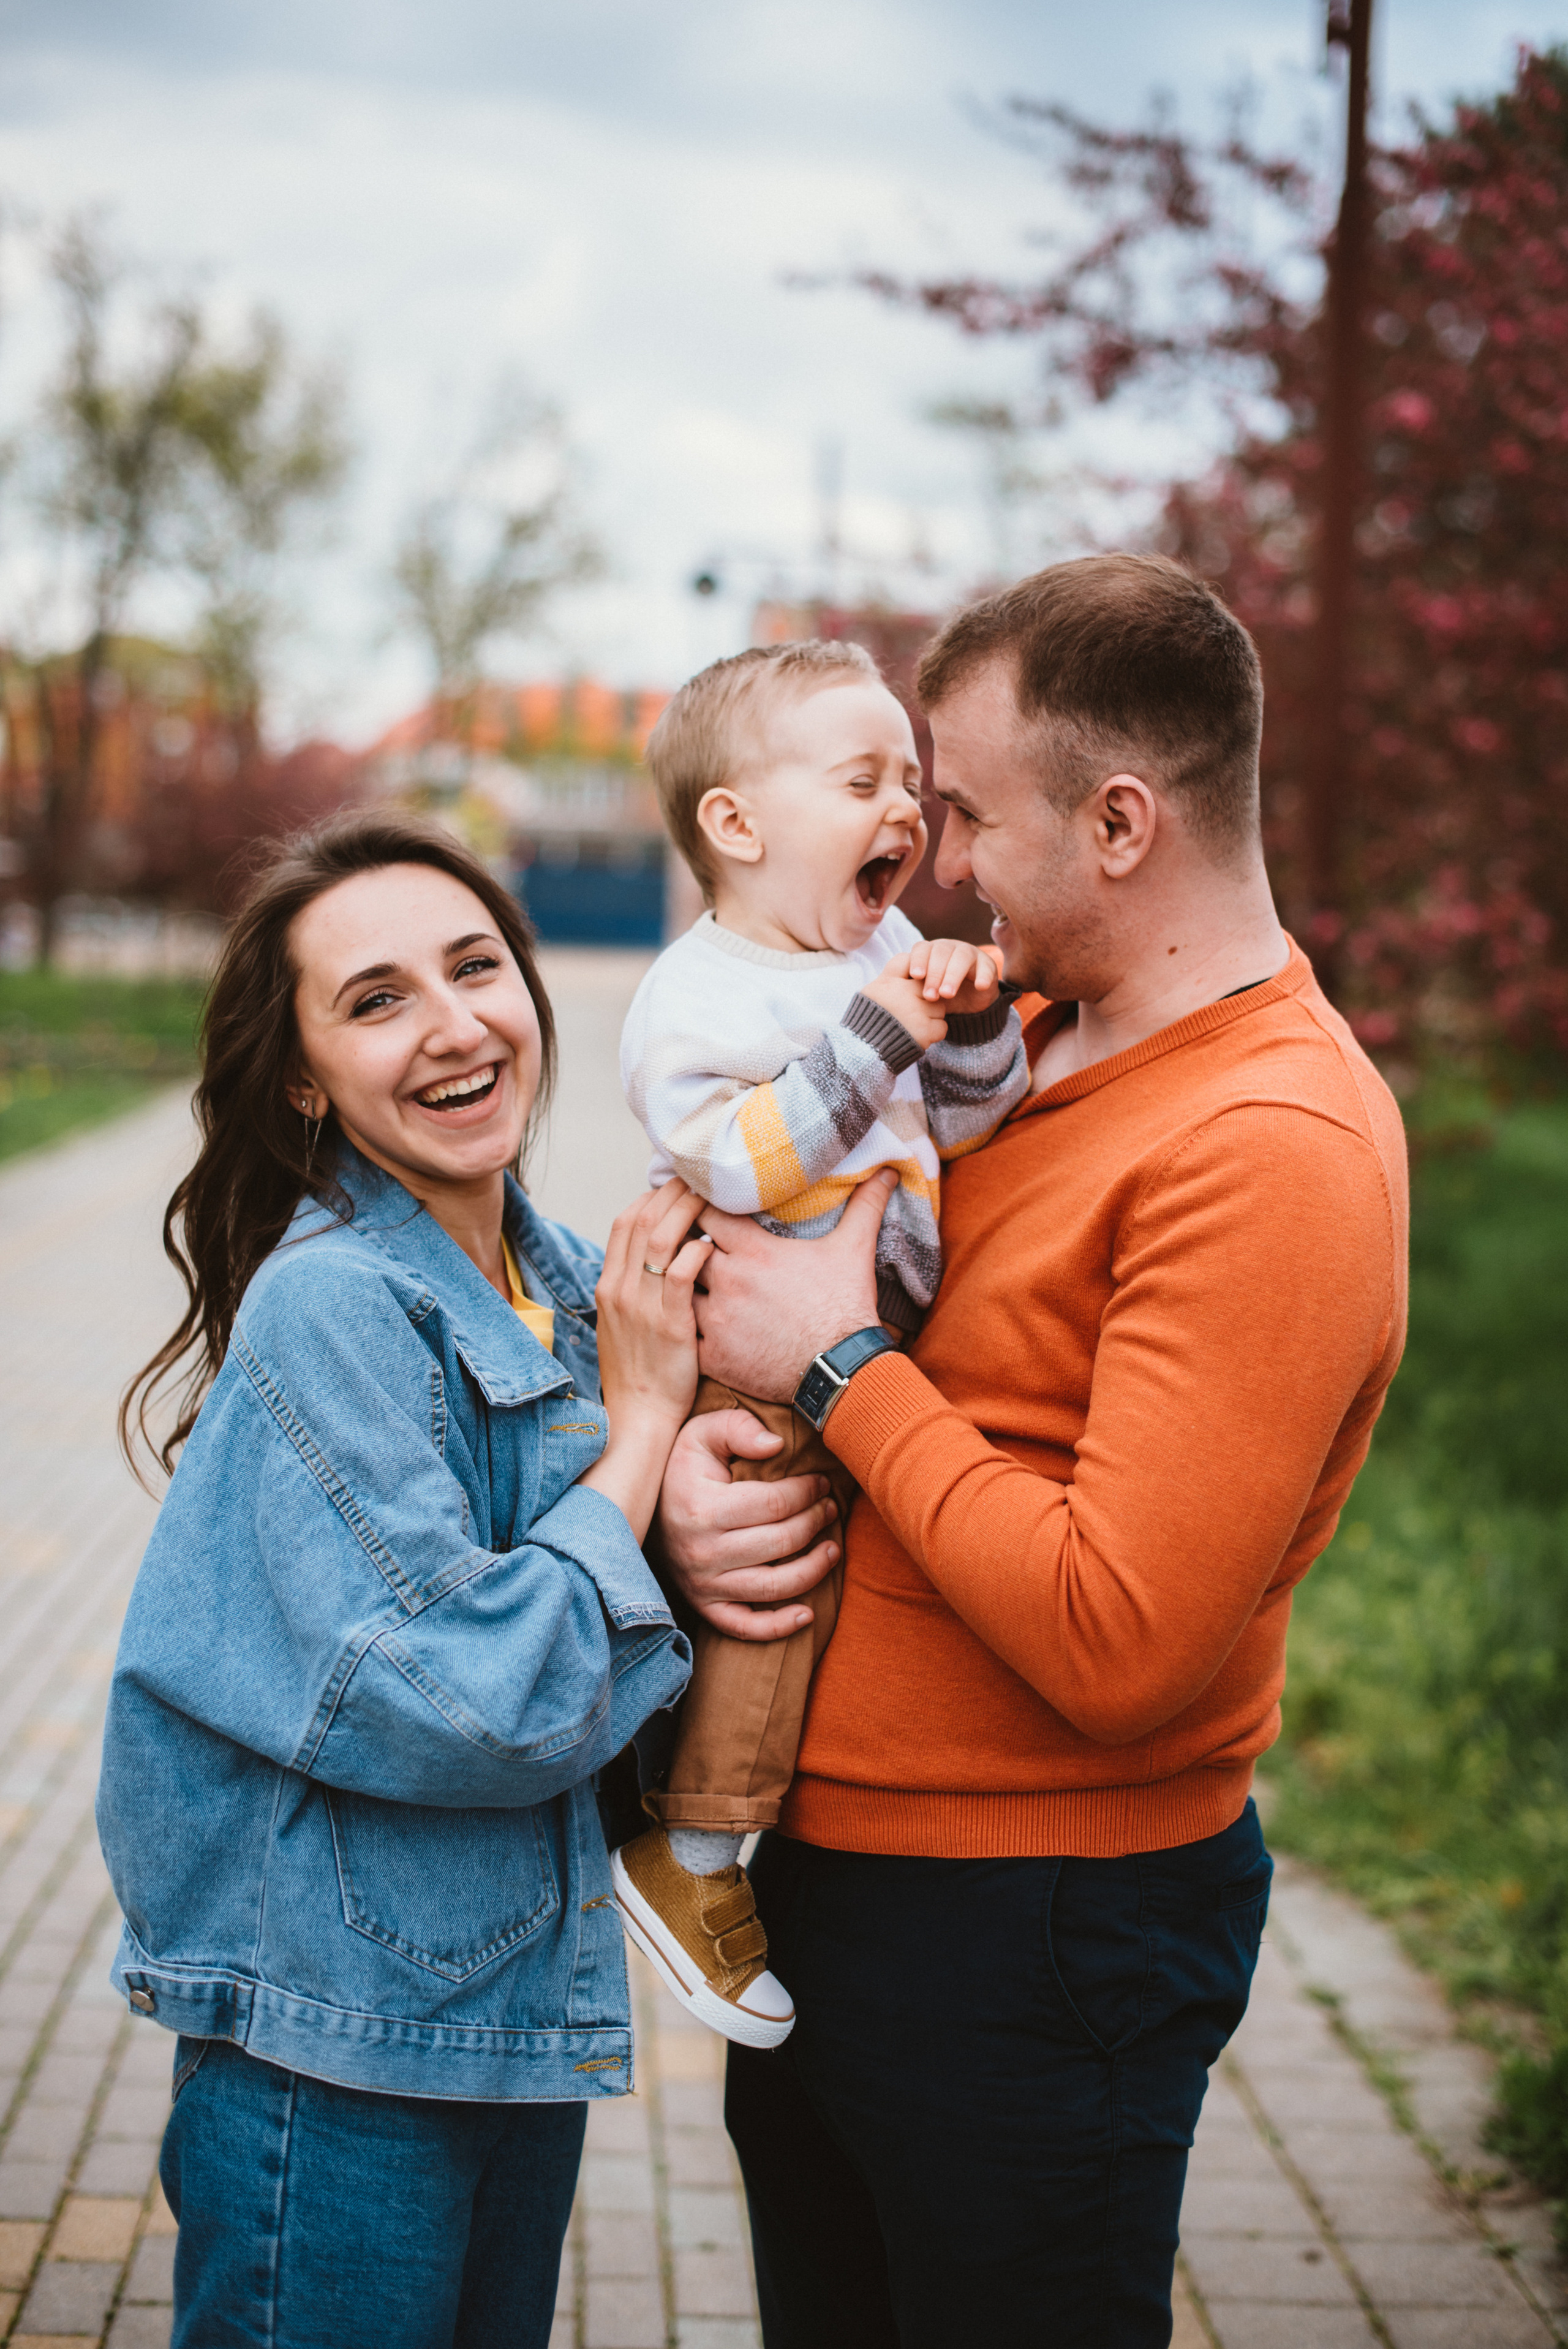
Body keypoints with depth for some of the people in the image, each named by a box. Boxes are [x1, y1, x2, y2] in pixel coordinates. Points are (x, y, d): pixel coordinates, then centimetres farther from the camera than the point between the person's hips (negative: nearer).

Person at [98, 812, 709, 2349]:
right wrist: (645, 1414, -16)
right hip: (338, 2067, -7)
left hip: (526, 2013, 7)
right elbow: (472, 1708, -24)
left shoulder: (571, 1285, 3)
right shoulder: (328, 1306, -20)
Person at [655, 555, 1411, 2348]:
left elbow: (1119, 1648, -29)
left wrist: (836, 1369, -19)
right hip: (811, 1865, 8)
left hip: (1032, 1932, -8)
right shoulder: (1011, 1039, 6)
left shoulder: (1277, 1152, -22)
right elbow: (738, 1252, 15)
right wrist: (680, 1454, -8)